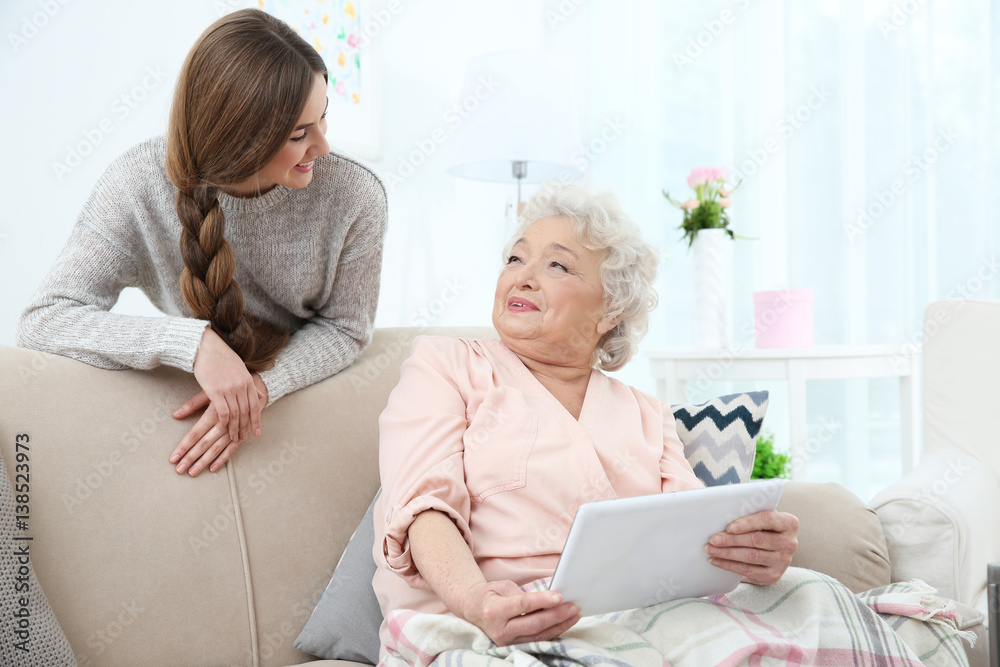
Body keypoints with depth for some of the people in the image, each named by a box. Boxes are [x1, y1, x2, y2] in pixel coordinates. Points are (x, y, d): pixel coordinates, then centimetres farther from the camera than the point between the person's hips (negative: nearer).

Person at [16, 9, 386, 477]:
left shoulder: (354, 197, -23)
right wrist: (193, 341, -38)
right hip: (195, 399, -3)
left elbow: (343, 327, -9)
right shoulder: (140, 184, -24)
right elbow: (43, 320, -24)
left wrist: (260, 385, -29)